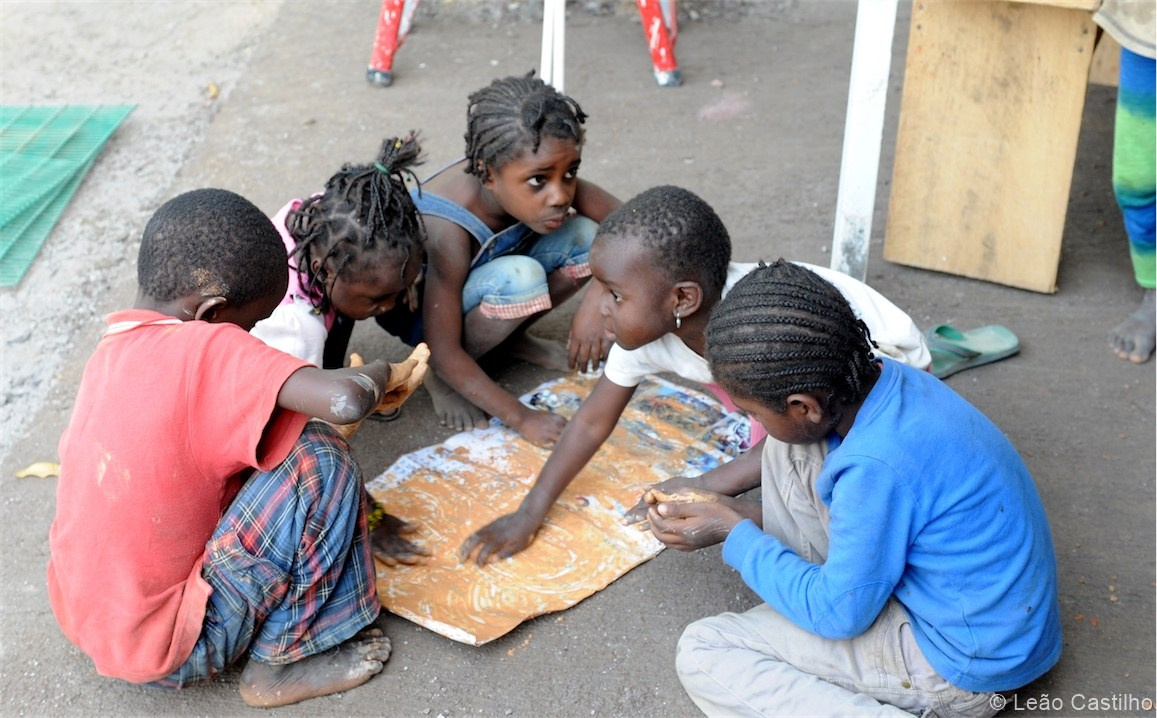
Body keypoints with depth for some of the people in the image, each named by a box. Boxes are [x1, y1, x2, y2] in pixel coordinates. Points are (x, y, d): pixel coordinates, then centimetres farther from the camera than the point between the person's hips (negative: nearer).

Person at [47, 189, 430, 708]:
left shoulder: (114, 350, 1)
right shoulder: (207, 348, -24)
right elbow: (345, 401, -37)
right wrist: (380, 374, -12)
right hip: (168, 652, -8)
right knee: (317, 460, -14)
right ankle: (278, 665, 0)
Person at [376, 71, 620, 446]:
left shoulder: (543, 176, -25)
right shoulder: (447, 231, -39)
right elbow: (443, 352, -32)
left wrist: (595, 302, -31)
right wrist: (522, 417, -33)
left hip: (483, 279, 6)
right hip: (419, 307, -6)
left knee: (587, 237, -15)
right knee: (521, 277, -35)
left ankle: (508, 337, 5)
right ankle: (440, 377, -11)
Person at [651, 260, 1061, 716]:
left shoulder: (878, 466, -33)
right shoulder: (884, 379, -7)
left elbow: (840, 615, -20)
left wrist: (736, 534, -10)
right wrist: (709, 492, 12)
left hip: (966, 664, -9)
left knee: (702, 652, -10)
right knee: (788, 452, 5)